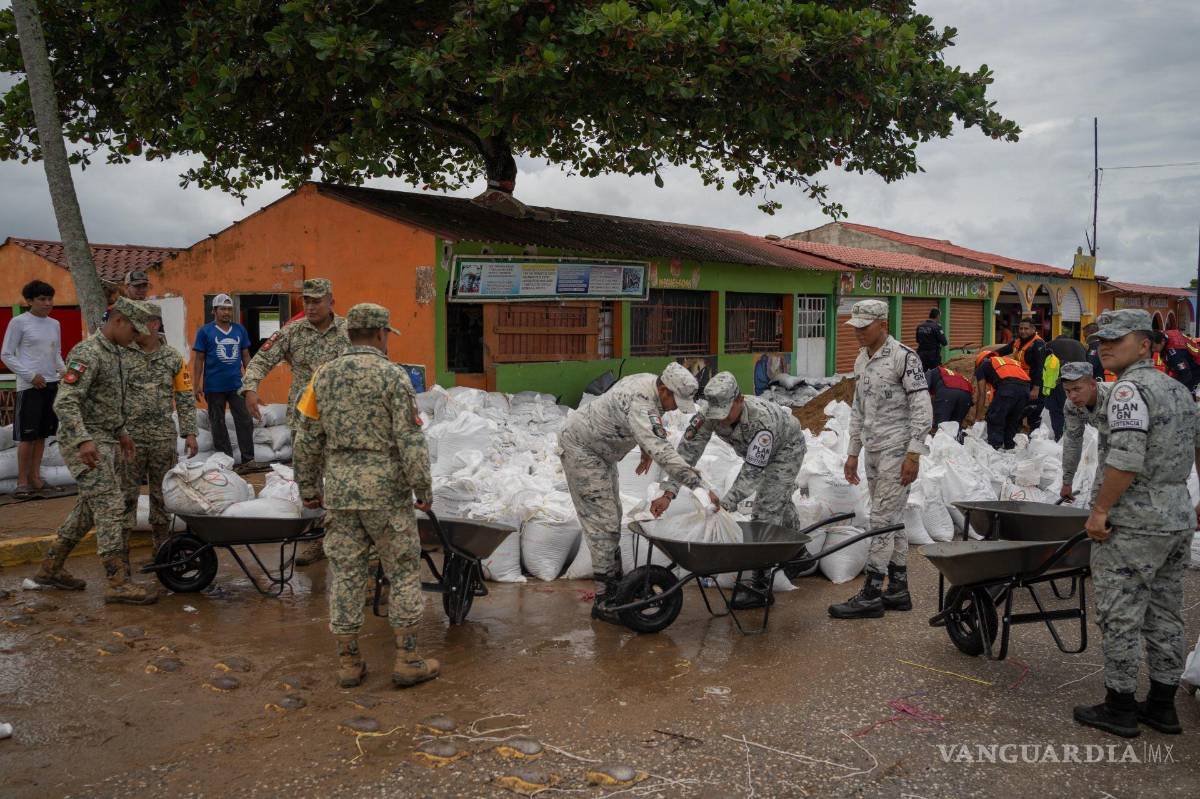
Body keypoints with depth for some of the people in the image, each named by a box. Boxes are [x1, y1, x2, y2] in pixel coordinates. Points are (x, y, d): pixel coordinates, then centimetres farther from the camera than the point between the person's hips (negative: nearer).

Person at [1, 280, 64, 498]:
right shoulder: (19, 322, -5)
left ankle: (35, 476, 18)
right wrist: (31, 375, -12)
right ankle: (22, 481, 3)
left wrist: (64, 371, 2)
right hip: (29, 386, -6)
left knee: (42, 434, 10)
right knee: (27, 436, -4)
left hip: (52, 384, 6)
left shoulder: (54, 324, 12)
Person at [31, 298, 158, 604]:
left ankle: (50, 569, 25)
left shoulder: (113, 352, 14)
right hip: (85, 443, -10)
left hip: (104, 440, 10)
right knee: (110, 506, -12)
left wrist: (120, 431, 25)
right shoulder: (87, 353, -17)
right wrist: (84, 440, -34)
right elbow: (64, 402, -25)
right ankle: (119, 582, -11)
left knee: (90, 507, 15)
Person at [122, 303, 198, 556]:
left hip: (164, 437, 2)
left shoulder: (174, 357, 4)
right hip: (129, 437, -2)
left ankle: (162, 545, 22)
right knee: (126, 493, 1)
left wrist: (189, 432, 2)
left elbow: (185, 398, 6)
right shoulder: (122, 355, -1)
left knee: (162, 494, 10)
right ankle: (120, 547, 9)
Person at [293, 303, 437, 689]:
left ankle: (348, 661, 17)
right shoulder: (393, 376, -8)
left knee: (346, 572, 11)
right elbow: (410, 440, -12)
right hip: (386, 490, -5)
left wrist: (308, 486, 18)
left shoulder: (324, 375, 7)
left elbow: (307, 438, 10)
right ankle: (407, 660, 10)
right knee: (404, 571, 7)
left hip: (338, 489, 5)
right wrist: (423, 490, -5)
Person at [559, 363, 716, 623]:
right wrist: (701, 486, -48)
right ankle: (604, 601, -8)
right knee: (603, 523, -12)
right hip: (580, 449, -11)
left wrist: (646, 450, 24)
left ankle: (614, 583, 28)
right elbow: (663, 453, -45)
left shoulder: (650, 383, -4)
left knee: (613, 517, 16)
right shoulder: (641, 404, -35)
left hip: (601, 449, 11)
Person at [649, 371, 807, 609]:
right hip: (756, 451, 7)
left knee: (767, 508, -16)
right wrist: (668, 494, -40)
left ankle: (759, 586, -12)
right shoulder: (708, 414, -31)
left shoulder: (761, 419, -46)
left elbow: (752, 471, -44)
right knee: (780, 500, 24)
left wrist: (724, 505, -51)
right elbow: (686, 452, -30)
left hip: (787, 446, -6)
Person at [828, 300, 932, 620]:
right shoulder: (861, 360, 13)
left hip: (897, 450, -8)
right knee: (892, 520, 12)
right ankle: (898, 590, 20)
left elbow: (922, 408, -15)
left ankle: (871, 595, -2)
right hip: (873, 450, 8)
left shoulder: (904, 357, -12)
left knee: (882, 519, -7)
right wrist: (853, 453, 18)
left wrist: (913, 454, -18)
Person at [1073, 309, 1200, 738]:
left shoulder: (1130, 388, -16)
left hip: (1132, 524, -9)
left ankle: (1119, 708, 10)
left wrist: (1099, 510, -17)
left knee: (1120, 617, 1)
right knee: (1165, 615, 16)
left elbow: (1126, 460, -25)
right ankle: (1162, 707, 26)